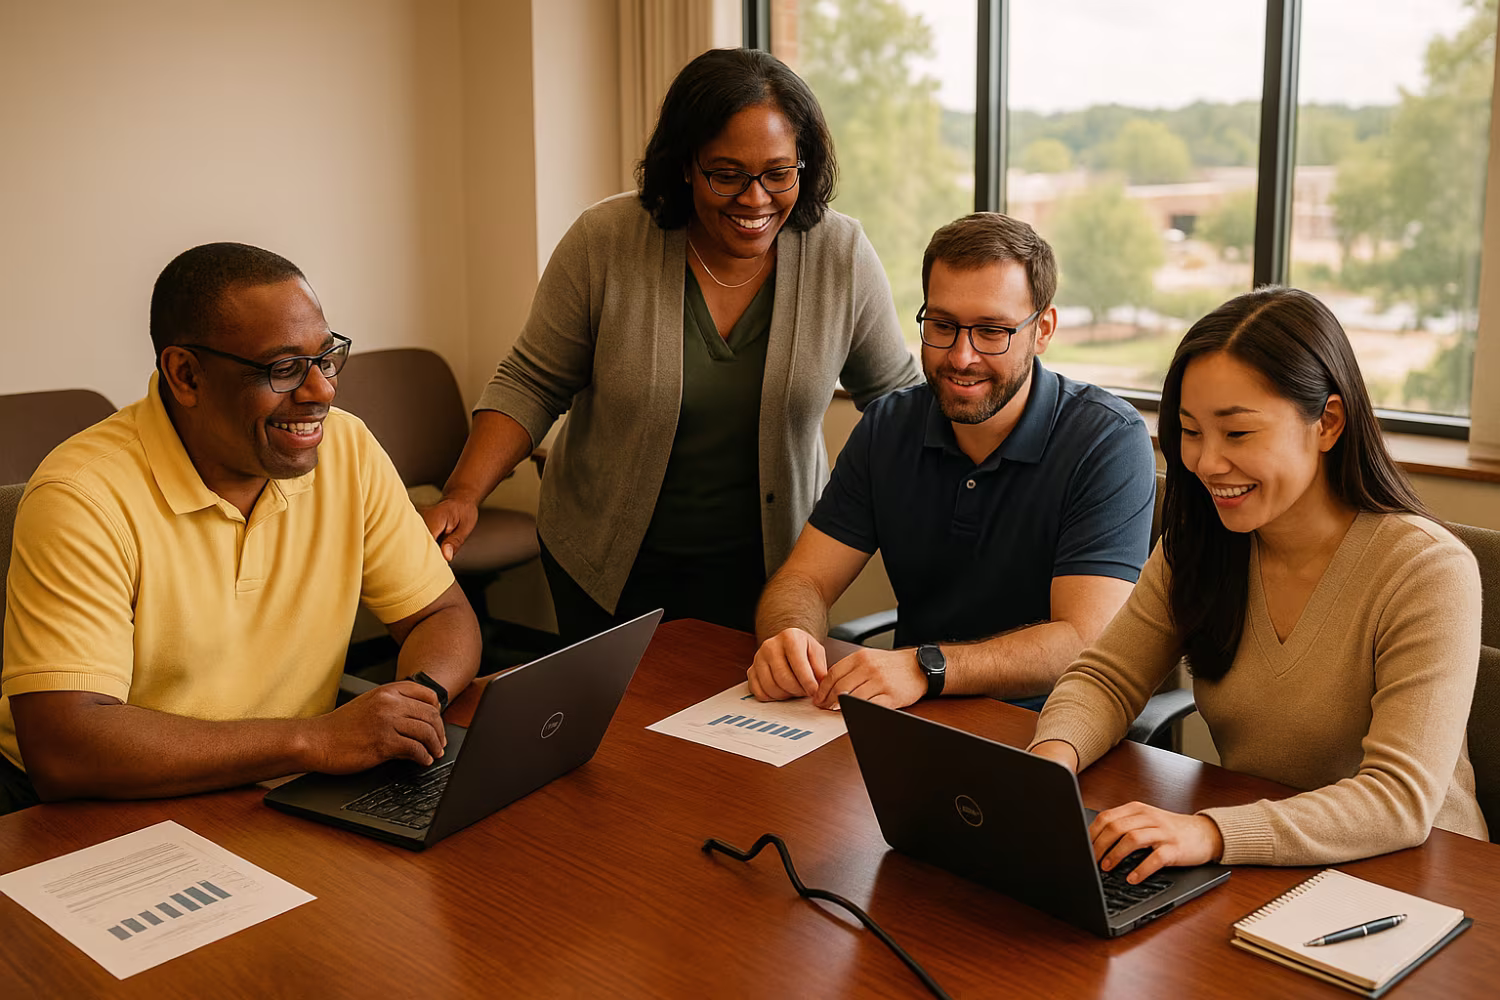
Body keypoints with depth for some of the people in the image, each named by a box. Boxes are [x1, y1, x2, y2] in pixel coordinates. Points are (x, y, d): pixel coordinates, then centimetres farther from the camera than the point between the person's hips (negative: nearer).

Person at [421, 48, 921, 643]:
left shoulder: (842, 258, -12)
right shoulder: (603, 243, -16)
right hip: (605, 561, 0)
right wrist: (464, 494, -21)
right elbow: (531, 386, -8)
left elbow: (894, 393, 2)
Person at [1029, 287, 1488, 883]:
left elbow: (1403, 798, -24)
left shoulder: (1428, 571, -16)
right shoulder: (1198, 544, 1)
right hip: (1249, 878, 6)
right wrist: (1054, 754, -20)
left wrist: (1211, 833, -38)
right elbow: (1108, 679, 4)